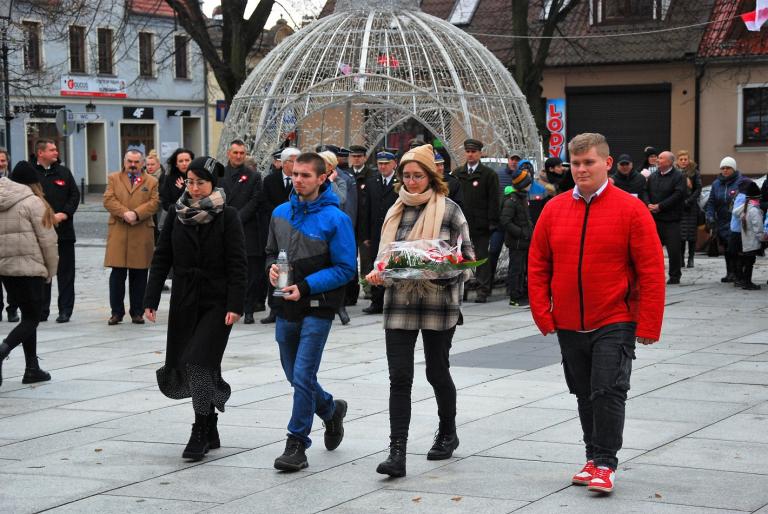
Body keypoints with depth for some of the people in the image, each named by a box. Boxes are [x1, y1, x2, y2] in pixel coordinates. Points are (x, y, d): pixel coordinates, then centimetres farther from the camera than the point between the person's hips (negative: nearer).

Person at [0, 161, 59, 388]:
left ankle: (32, 368, 15)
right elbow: (47, 240, -9)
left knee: (28, 316, 15)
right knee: (31, 318, 0)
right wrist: (51, 270, 2)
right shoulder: (32, 202, -8)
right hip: (28, 267, -7)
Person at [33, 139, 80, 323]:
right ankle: (41, 311, 12)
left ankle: (65, 310, 7)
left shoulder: (64, 172, 10)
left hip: (64, 230, 2)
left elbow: (75, 195, 7)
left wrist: (64, 214, -8)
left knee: (65, 273, 2)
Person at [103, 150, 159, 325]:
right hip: (118, 232, 0)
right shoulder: (113, 179, 13)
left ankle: (137, 312, 11)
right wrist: (124, 213, -15)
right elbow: (109, 200, 0)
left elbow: (154, 203, -1)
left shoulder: (151, 182, 11)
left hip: (142, 234, 0)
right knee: (117, 273, -3)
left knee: (139, 275, 4)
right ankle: (116, 312, 4)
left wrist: (136, 214, -16)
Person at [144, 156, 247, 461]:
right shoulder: (176, 214, 6)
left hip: (216, 304, -4)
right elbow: (161, 258, 8)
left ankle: (201, 433, -4)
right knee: (187, 366, 6)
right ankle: (210, 432, 20)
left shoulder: (227, 216, -5)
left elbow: (237, 264, -8)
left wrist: (235, 305, -16)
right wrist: (151, 299, 2)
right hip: (184, 302, 4)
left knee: (200, 363, -13)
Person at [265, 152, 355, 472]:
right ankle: (331, 410, 42)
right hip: (286, 307, 6)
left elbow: (346, 268, -10)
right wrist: (272, 268, -4)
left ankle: (297, 444, -1)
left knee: (303, 376, -9)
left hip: (318, 308, -6)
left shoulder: (335, 219, -10)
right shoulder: (280, 213, 7)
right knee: (293, 375, 16)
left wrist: (305, 287, -18)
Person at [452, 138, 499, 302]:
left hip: (481, 224, -3)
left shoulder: (489, 174, 1)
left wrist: (492, 222, -9)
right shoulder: (457, 174, 12)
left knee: (482, 257, 0)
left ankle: (483, 291, 3)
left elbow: (494, 200, -3)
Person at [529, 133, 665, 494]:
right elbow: (537, 265, 9)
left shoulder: (631, 209, -7)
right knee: (584, 394, 13)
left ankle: (605, 464, 2)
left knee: (608, 392, -8)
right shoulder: (554, 209, 4)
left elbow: (652, 271, -8)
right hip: (568, 325, 4)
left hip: (615, 323, -4)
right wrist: (543, 314, 0)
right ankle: (593, 457, 25)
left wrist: (648, 325, -11)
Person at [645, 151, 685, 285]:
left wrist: (660, 206, -15)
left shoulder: (678, 176, -4)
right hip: (654, 218, 5)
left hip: (671, 218, -5)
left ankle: (674, 276, 6)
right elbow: (645, 192, 14)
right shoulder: (653, 176, 14)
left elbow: (678, 195, -13)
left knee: (673, 249, -4)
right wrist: (648, 205, -7)